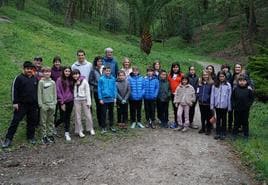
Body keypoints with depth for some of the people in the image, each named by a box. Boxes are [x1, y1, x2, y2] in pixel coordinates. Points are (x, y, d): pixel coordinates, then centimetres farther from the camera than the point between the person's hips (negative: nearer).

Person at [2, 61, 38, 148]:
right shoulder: (19, 78, -4)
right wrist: (15, 102, -12)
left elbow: (38, 91, 16)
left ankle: (31, 137, 24)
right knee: (15, 121, -3)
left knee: (32, 121, 9)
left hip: (33, 105, 4)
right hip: (21, 105, -4)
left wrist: (37, 103, 13)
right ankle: (8, 139, 4)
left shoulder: (35, 79, 9)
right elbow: (14, 90, -7)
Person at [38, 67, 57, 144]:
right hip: (44, 104, -3)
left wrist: (55, 102, 3)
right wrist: (40, 104, -10)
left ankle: (50, 134, 19)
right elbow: (39, 93, -5)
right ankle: (44, 136, 9)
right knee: (44, 121, 2)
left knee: (51, 121, 10)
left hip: (52, 104, 3)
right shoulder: (41, 82, -2)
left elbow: (55, 93, 11)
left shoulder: (53, 82, 7)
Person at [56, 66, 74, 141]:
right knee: (63, 118, 0)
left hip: (70, 101, 4)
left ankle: (67, 133, 15)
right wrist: (62, 103, -11)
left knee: (68, 117, 8)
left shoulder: (71, 80, 6)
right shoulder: (59, 80, -7)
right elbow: (58, 92, -9)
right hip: (63, 102, -4)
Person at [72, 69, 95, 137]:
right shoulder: (73, 82, 4)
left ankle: (91, 129, 18)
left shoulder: (84, 81, -4)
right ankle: (79, 131, 14)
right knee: (78, 116, 5)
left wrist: (88, 102, -6)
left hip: (84, 100, -2)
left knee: (88, 115, 2)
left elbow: (87, 91, -4)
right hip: (76, 100, 2)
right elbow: (73, 91, 5)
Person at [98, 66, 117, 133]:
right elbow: (99, 89, -5)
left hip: (111, 99, 2)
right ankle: (103, 127, 15)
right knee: (103, 113, 5)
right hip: (104, 99, -2)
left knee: (111, 113, 14)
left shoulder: (113, 79, -1)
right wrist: (100, 99, -7)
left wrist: (115, 97, 2)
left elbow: (114, 88, 4)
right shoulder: (101, 79, -7)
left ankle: (111, 126, 27)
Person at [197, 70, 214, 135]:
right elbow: (198, 91, 15)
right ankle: (203, 128, 27)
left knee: (208, 116, 4)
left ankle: (208, 129, 14)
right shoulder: (200, 83, 8)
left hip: (208, 103, -5)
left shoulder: (211, 83, -8)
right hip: (201, 103, 5)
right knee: (202, 116, 15)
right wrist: (198, 98, 6)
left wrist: (208, 98, -13)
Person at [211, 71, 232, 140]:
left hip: (224, 105, -2)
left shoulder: (228, 85, -5)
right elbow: (212, 95, 2)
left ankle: (223, 134, 18)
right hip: (217, 105, 2)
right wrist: (212, 105, 0)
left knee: (224, 119, 10)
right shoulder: (215, 85, 0)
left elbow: (229, 96, -3)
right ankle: (217, 133, 19)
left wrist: (229, 106, -4)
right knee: (218, 119, 11)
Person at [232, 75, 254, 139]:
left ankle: (246, 135, 20)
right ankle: (235, 133, 23)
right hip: (237, 109, 1)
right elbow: (232, 98, 6)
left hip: (245, 110, -1)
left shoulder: (249, 89, -5)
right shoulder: (236, 89, -1)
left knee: (245, 122, 8)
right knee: (237, 122, 11)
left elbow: (252, 98, 0)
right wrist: (234, 105, -3)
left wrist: (248, 105, -9)